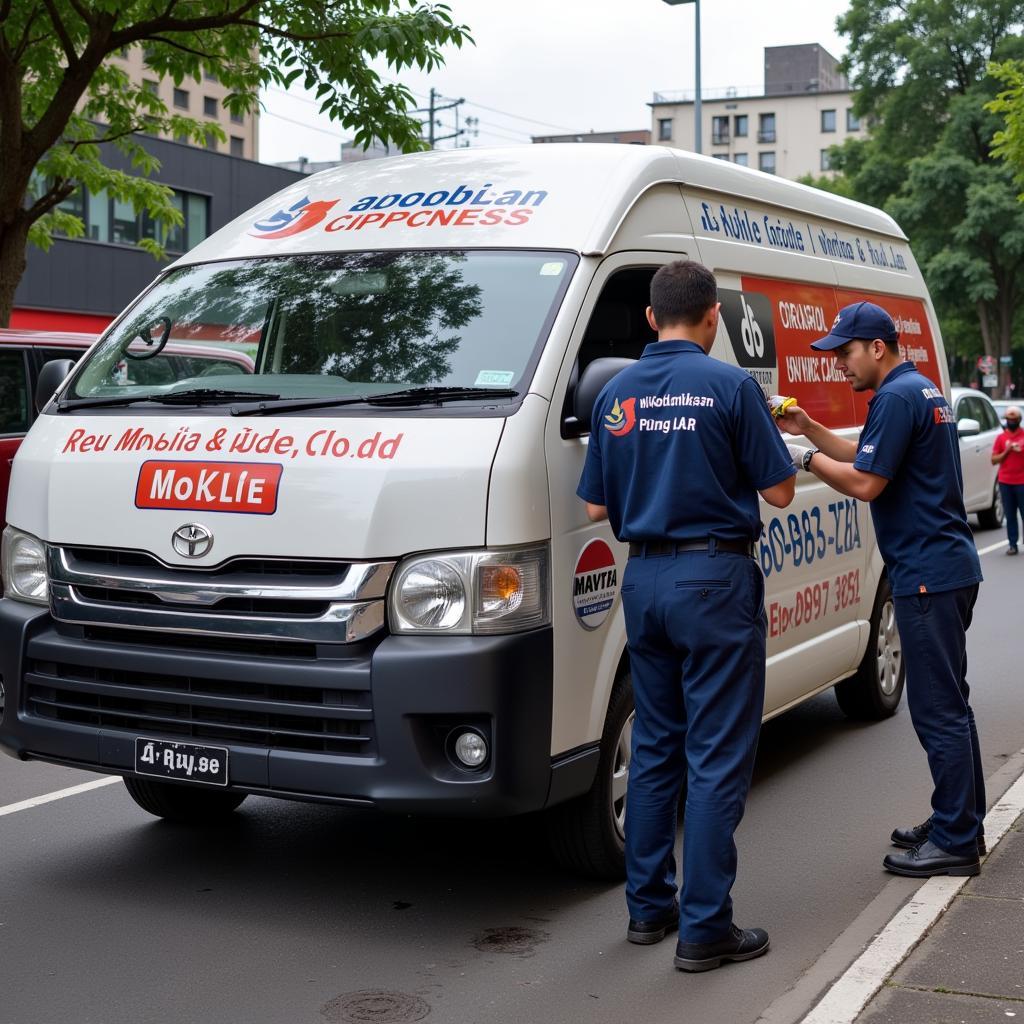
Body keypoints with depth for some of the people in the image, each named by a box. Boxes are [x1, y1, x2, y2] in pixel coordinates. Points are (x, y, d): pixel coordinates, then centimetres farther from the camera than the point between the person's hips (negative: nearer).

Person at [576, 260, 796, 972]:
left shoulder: (617, 394, 6)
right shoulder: (730, 386, -10)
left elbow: (596, 505, 9)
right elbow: (779, 491, -6)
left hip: (645, 579, 6)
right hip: (716, 578, -6)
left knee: (655, 747, 16)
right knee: (718, 757, -1)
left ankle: (648, 906, 23)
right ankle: (705, 928, 2)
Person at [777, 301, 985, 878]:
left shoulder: (897, 397, -15)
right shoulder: (923, 391, 18)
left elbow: (866, 483, -18)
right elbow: (873, 459, 23)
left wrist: (805, 458, -6)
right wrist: (811, 430, 15)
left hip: (928, 572, -11)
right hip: (949, 566, 11)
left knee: (939, 710, -5)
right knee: (948, 705, 16)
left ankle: (955, 843, 1)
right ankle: (960, 825, 24)